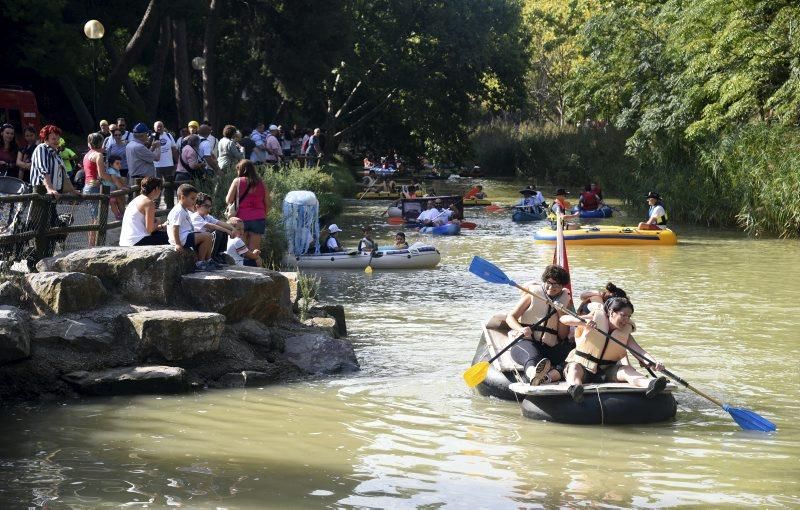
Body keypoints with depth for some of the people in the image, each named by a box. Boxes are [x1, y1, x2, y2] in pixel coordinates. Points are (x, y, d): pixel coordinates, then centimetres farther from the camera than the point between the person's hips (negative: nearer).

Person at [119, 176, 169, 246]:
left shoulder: (137, 199, 18)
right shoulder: (149, 203, -9)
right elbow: (149, 229, -13)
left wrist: (161, 226, 19)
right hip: (136, 242, -10)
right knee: (169, 237, -5)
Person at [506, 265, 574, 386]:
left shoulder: (565, 300, 14)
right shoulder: (533, 293, 7)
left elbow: (563, 336, 9)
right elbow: (510, 317, 0)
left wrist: (561, 313, -5)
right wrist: (521, 330, -21)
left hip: (550, 348, 3)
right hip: (525, 342, -3)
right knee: (532, 355, -40)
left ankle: (550, 376, -61)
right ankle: (533, 374, -75)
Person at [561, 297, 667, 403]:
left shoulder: (625, 332, 6)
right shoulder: (595, 319, -5)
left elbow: (637, 350, -10)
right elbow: (563, 319, -12)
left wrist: (653, 362, -30)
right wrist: (582, 322, -34)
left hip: (606, 372, 3)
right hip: (583, 367, -3)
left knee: (626, 370, -24)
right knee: (575, 367, -37)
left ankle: (649, 384, -56)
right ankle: (575, 387, -73)